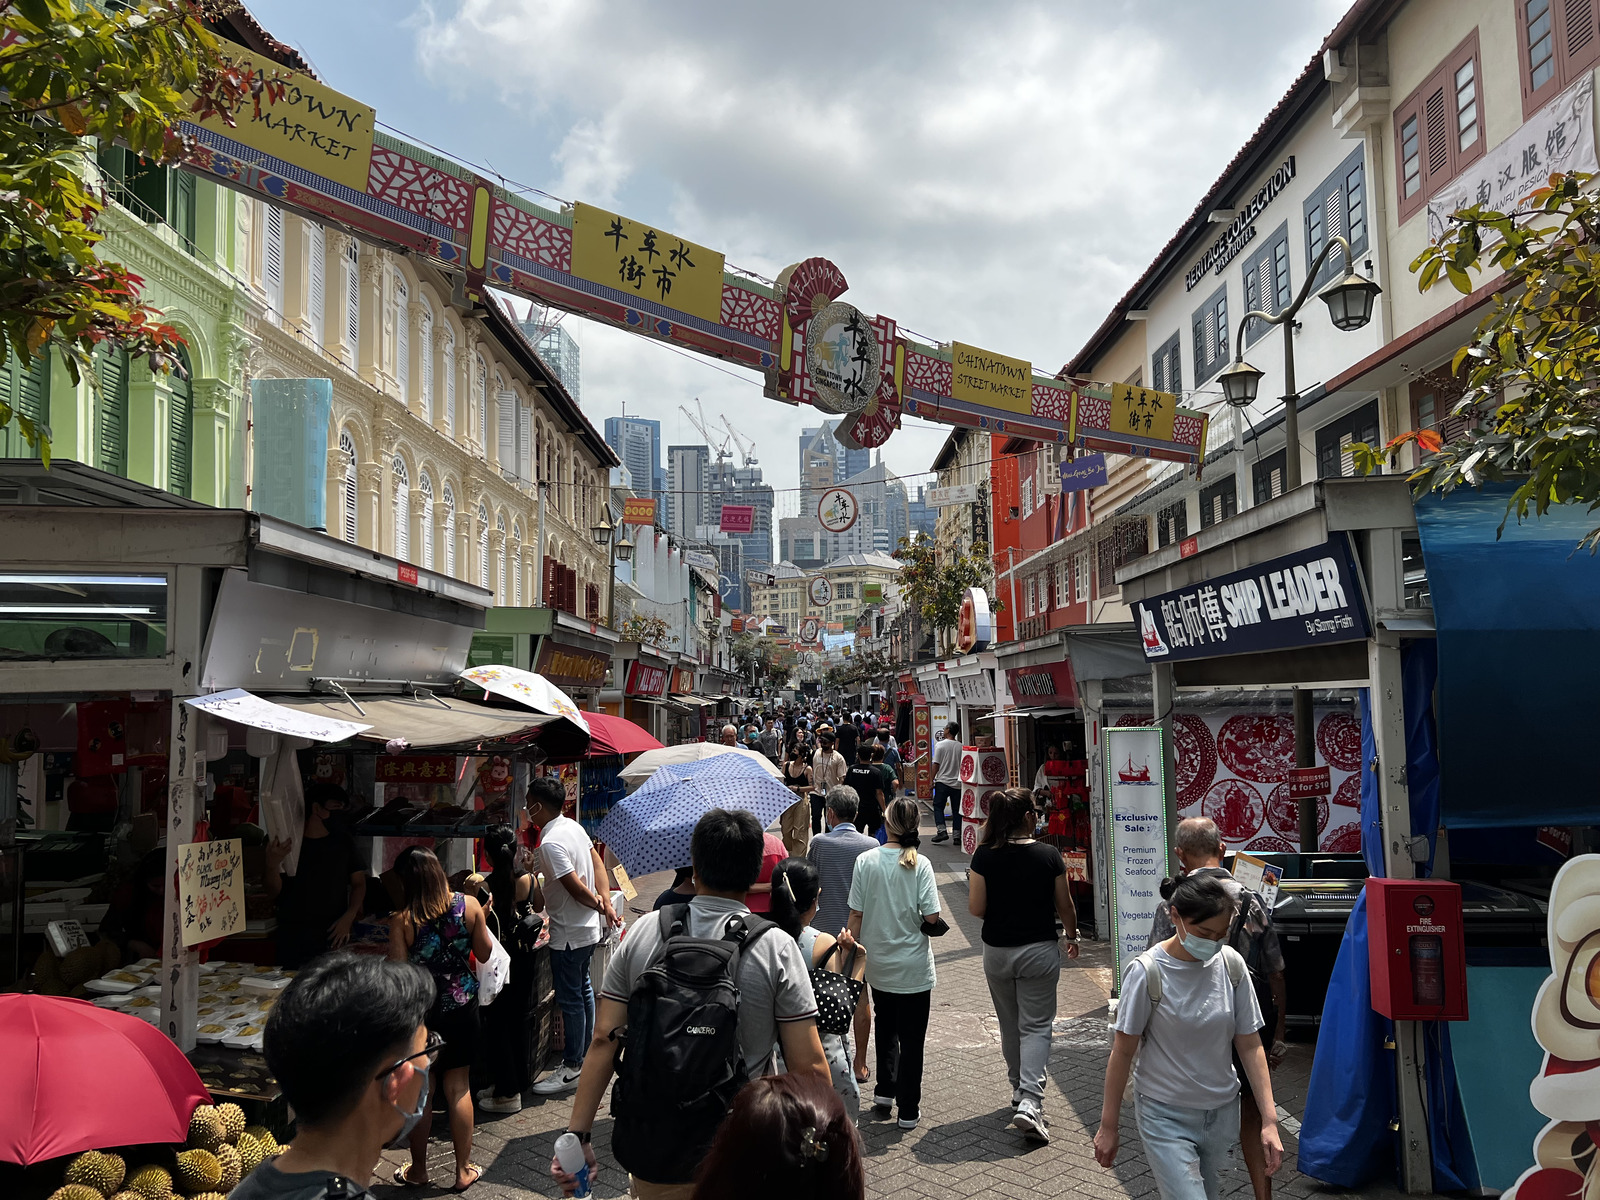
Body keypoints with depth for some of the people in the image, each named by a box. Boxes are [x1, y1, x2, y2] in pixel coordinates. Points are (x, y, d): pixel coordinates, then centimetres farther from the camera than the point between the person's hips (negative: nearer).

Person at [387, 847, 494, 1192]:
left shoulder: (402, 921, -17)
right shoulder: (469, 905, -10)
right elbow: (484, 954, 0)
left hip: (420, 1011, -2)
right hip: (463, 1008, 2)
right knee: (458, 1087, 13)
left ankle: (418, 1170, 28)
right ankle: (464, 1170, 22)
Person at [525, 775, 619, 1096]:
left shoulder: (550, 843, -26)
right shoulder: (573, 826, 3)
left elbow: (576, 888, -25)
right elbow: (598, 863, 6)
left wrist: (598, 905, -7)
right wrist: (606, 903, 2)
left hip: (568, 933, -10)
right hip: (588, 928, 10)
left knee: (570, 1000, 2)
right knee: (583, 991, 21)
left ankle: (572, 1069, 13)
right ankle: (585, 1055, 34)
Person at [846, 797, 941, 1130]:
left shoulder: (865, 861, -9)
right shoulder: (920, 864, -15)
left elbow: (856, 915, -6)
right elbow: (932, 917, -16)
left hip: (878, 965, 3)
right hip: (913, 967, -3)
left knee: (885, 1028, 25)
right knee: (911, 1038, 9)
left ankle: (884, 1091, 28)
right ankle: (908, 1110, 15)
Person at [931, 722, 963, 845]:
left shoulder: (940, 745, -7)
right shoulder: (961, 747, 4)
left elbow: (936, 764, -7)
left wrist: (932, 780, 0)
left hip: (943, 782, -3)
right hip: (957, 783, 3)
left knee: (938, 807, 6)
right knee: (957, 809, 7)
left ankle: (942, 831, -8)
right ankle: (957, 836, 6)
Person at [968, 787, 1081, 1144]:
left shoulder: (984, 856, -10)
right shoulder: (1048, 856, -11)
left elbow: (975, 908, -10)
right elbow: (1065, 906, -3)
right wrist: (1073, 937, 16)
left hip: (997, 951, 2)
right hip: (1039, 950, -2)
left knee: (1010, 1024, 20)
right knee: (1036, 1026, 4)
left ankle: (1019, 1089, 34)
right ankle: (1030, 1100, -10)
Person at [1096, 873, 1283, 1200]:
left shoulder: (1231, 964, -8)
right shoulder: (1147, 972, -19)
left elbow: (1249, 1046, -1)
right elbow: (1123, 1052, -11)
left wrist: (1269, 1120, -6)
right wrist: (1108, 1126, -5)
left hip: (1222, 1112, 4)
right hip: (1166, 1115, -4)